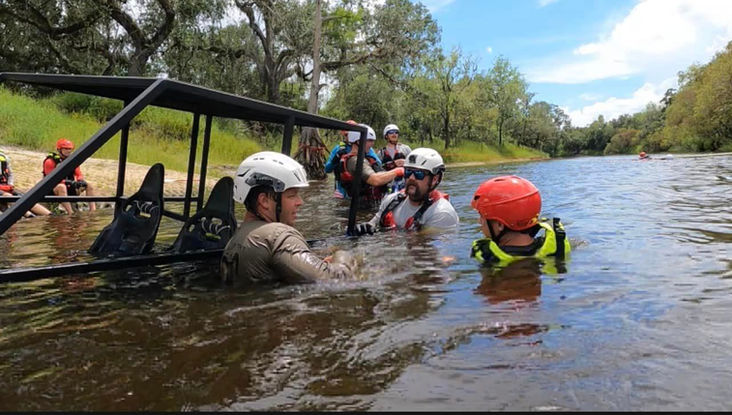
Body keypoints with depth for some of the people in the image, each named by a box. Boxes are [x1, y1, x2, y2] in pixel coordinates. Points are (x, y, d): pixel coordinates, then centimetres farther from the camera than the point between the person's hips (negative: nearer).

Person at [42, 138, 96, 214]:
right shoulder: (50, 161, -10)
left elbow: (79, 175, 4)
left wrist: (80, 181, -22)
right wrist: (67, 182, -32)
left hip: (69, 188, 6)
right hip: (53, 188, -6)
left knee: (89, 186, -11)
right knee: (61, 187, -40)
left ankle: (93, 210, -27)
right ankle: (70, 213, -52)